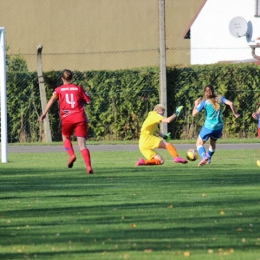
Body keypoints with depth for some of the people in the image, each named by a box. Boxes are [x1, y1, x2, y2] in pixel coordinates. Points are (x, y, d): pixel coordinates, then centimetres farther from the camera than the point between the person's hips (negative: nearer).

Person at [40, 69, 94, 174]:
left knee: (66, 137, 26)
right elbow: (88, 101, 11)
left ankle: (72, 155, 1)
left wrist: (44, 113, -10)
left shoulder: (59, 89, 9)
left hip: (67, 119, -1)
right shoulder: (78, 88, 11)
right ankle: (89, 166, -17)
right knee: (82, 144, -1)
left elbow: (52, 100, -5)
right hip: (80, 117, 1)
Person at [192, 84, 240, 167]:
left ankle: (204, 157, -19)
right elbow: (230, 103, -10)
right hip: (219, 126, 4)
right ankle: (209, 159, 33)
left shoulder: (204, 102, -6)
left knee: (199, 143, 6)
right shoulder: (220, 99, 3)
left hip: (209, 126, -4)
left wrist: (196, 104, 9)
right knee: (213, 142, 29)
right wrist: (235, 114, 2)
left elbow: (194, 114, -7)